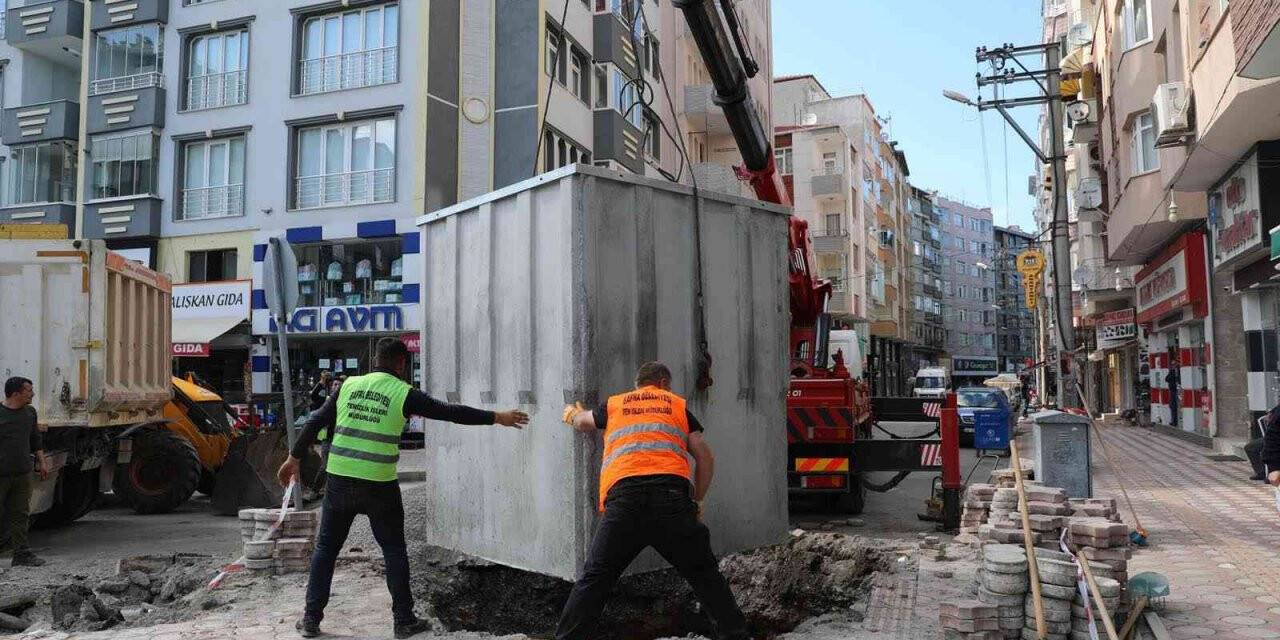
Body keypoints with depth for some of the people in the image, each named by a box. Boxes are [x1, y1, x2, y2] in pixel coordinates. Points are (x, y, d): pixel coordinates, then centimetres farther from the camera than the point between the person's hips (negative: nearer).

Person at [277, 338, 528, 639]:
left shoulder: (349, 385, 6)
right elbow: (450, 412, -4)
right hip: (379, 485, -3)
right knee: (394, 550, 11)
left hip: (339, 479, 3)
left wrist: (294, 458, 19)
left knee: (326, 547, 16)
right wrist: (497, 417, 3)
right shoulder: (404, 393, -4)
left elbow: (315, 422, 9)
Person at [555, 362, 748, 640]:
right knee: (704, 574, 11)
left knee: (595, 578, 7)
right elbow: (705, 458, 15)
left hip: (623, 494, 0)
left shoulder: (613, 405, 26)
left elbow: (584, 423, 46)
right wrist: (697, 502, 26)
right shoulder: (678, 405, 23)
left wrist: (573, 415, 69)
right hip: (673, 493, 0)